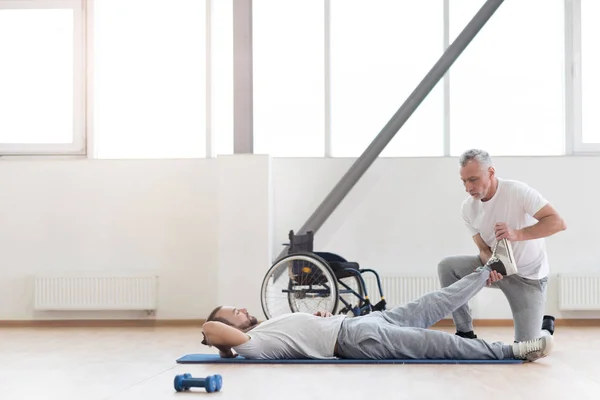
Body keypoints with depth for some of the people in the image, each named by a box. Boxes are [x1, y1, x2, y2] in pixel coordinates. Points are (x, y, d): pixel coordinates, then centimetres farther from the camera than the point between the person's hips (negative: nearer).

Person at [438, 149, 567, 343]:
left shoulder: (518, 191, -23)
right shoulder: (468, 207, -8)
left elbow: (558, 222, -28)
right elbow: (484, 249, -5)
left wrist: (517, 234, -38)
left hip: (528, 276, -5)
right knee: (447, 266, -19)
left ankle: (545, 328, 27)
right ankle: (465, 333, -5)